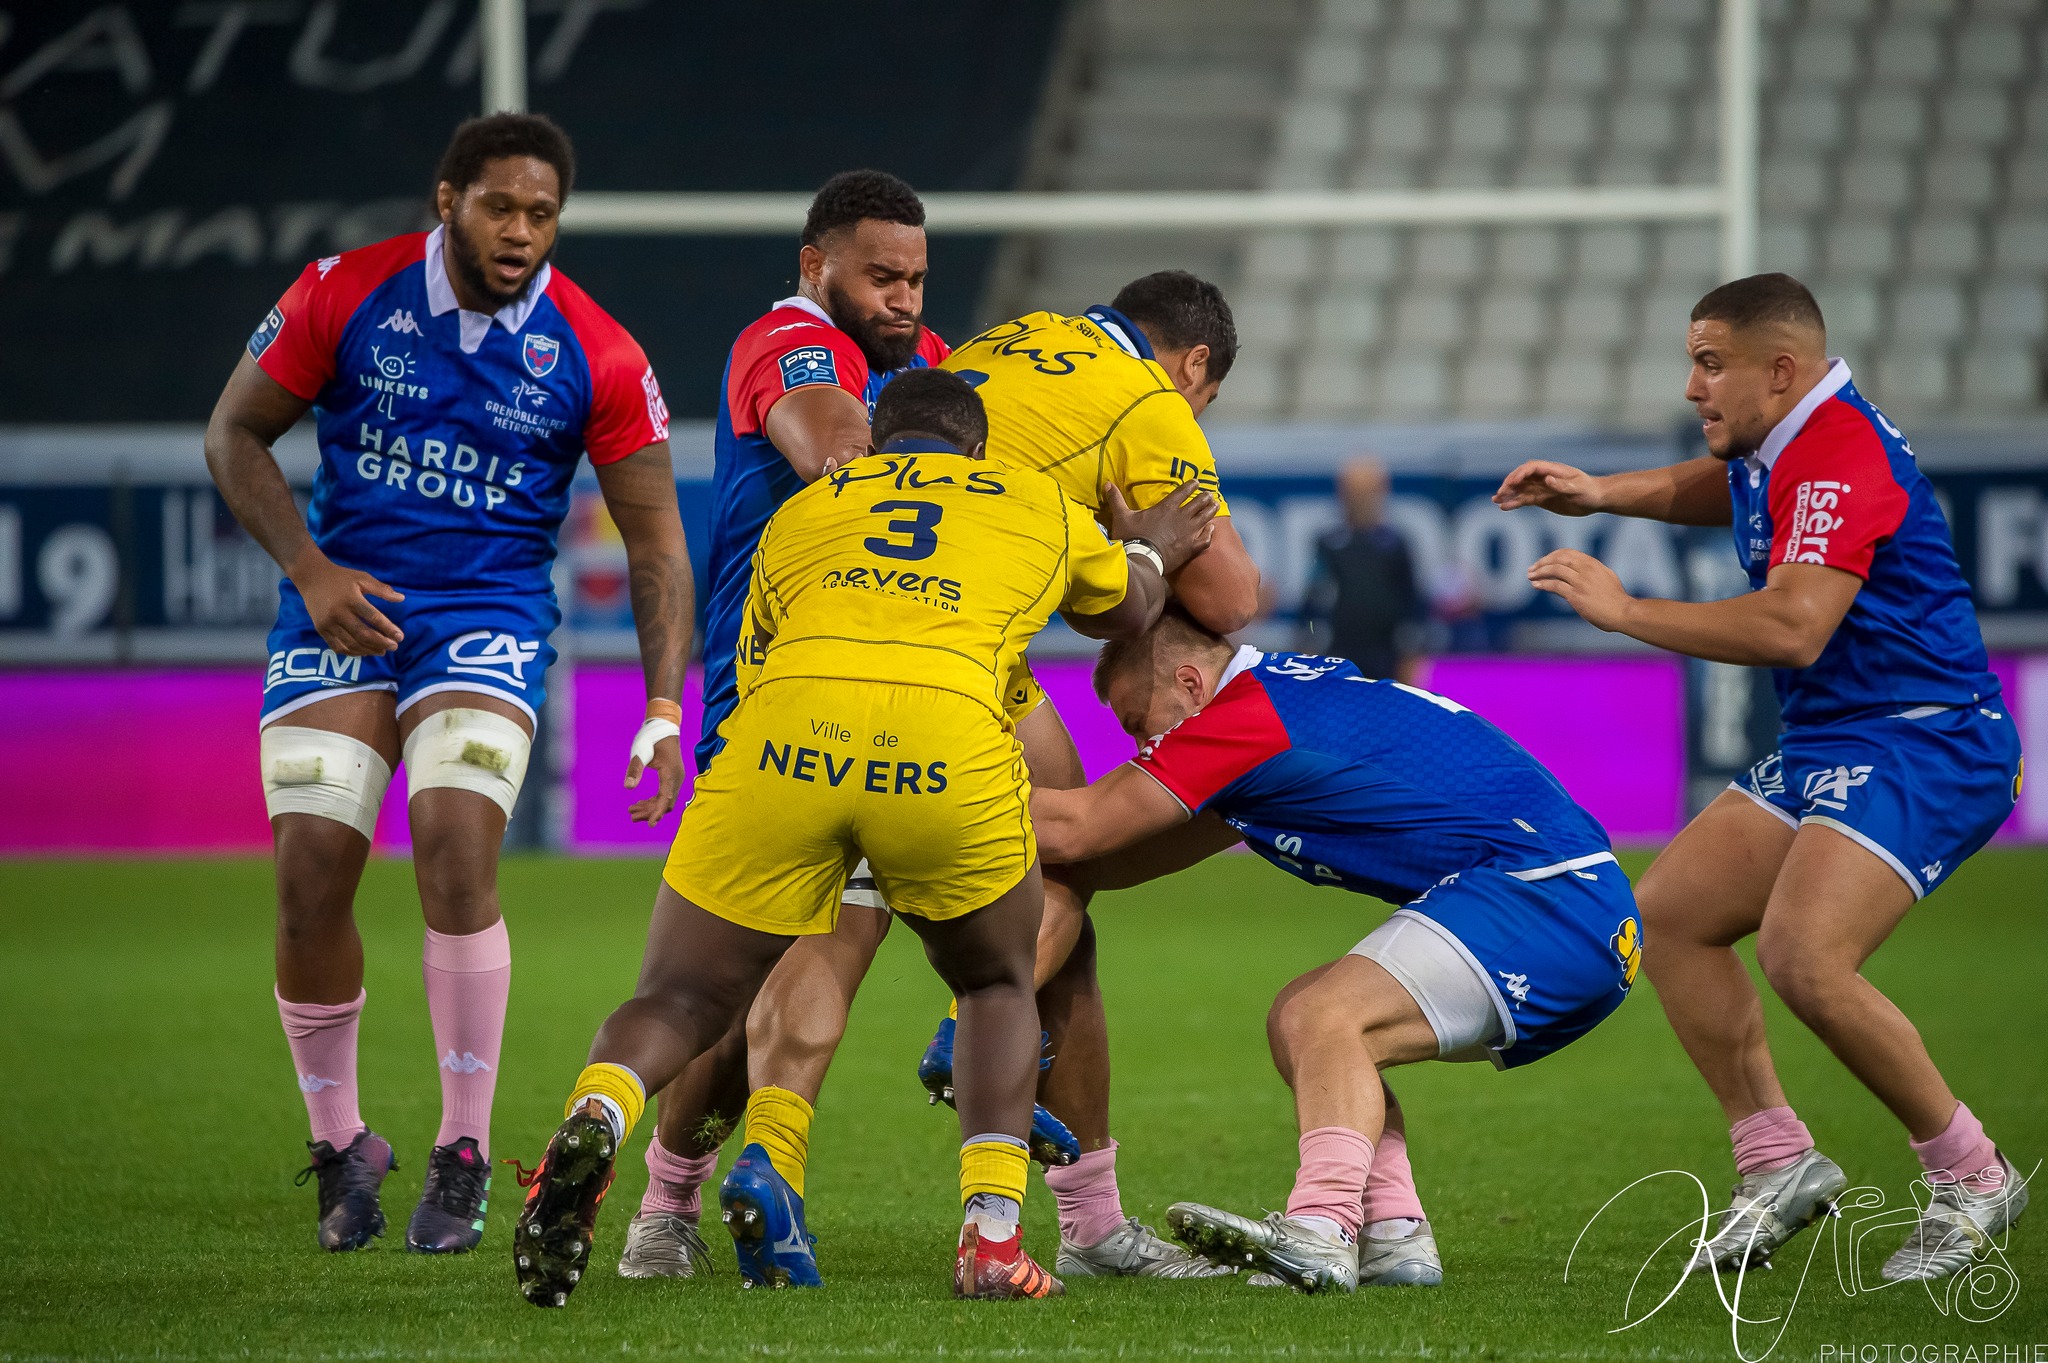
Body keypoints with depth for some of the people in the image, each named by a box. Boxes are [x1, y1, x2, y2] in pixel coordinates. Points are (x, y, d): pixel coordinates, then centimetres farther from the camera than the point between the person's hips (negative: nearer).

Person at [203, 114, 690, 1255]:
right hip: (343, 607, 1)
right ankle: (340, 1148, 14)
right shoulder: (345, 297, -7)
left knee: (456, 849, -23)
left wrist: (666, 711, -9)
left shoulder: (598, 358, -7)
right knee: (311, 874, -8)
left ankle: (464, 1157, -11)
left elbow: (657, 542, 0)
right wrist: (310, 571, -9)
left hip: (489, 618, -1)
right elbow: (235, 435, 4)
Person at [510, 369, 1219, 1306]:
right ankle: (991, 1237, 11)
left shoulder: (799, 512, 34)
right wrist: (1151, 551, 76)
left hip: (788, 721, 0)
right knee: (999, 986, 27)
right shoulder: (1039, 504, 33)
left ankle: (596, 1114, -22)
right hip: (951, 731, 0)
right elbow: (1126, 611, 54)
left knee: (681, 1002, 11)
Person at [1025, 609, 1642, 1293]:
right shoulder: (1297, 690, 20)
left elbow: (1070, 830, -9)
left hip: (1540, 894, -10)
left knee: (1320, 1018, -21)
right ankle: (1394, 1237, 1)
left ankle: (1320, 1233, -38)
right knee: (1298, 1018, 14)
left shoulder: (1246, 718, -11)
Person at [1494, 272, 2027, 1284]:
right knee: (1669, 916, 6)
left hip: (1921, 746, -11)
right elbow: (1721, 488, 37)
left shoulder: (1841, 458, -21)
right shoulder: (1773, 448, 11)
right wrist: (1603, 495, 20)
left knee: (1802, 954, -27)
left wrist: (1625, 611, -25)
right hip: (1825, 749, 11)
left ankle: (1970, 1177, -11)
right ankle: (1777, 1159, 9)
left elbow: (1794, 629, -33)